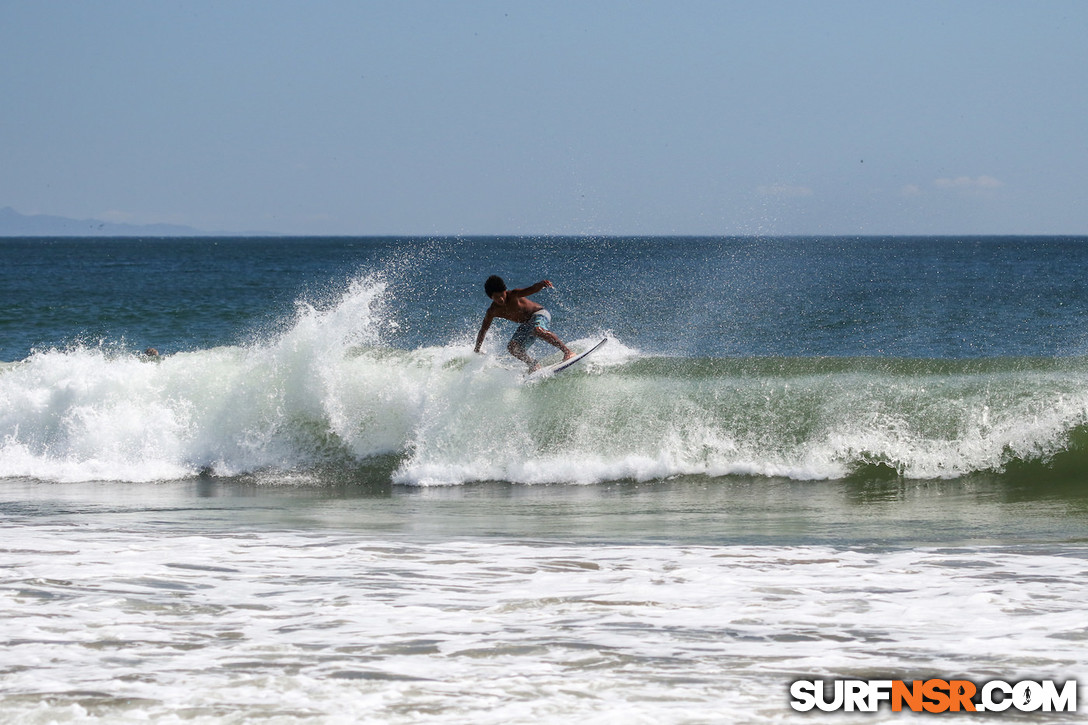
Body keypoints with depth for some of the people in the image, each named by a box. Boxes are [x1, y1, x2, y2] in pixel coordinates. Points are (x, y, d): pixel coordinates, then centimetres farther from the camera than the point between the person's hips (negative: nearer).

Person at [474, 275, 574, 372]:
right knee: (513, 348, -12)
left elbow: (531, 290, -40)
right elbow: (483, 331, 2)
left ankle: (567, 351, -36)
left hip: (539, 314, -6)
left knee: (537, 330, -38)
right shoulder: (492, 312, -9)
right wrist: (477, 350, 2)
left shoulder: (513, 295, -23)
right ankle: (534, 365, 6)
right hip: (526, 325, 6)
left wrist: (541, 284, -61)